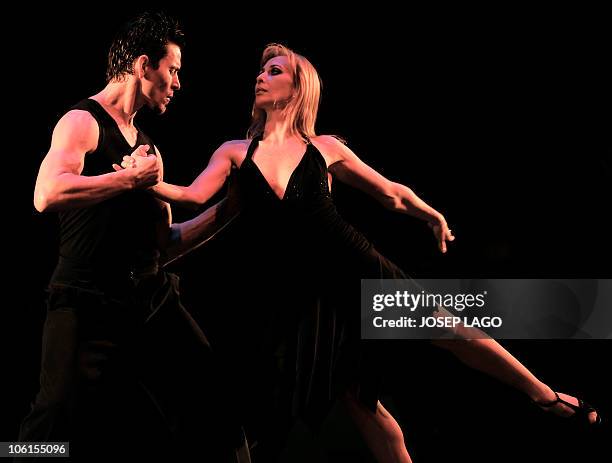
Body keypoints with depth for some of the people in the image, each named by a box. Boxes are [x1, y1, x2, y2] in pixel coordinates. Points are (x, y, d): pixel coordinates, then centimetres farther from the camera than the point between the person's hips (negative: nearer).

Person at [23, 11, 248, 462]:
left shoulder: (148, 148, 19)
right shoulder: (83, 122, -5)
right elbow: (48, 195, -25)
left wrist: (226, 209, 17)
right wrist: (132, 178, -18)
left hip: (152, 299, 7)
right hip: (88, 303, -7)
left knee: (215, 414, 4)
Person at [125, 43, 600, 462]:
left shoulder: (325, 147, 5)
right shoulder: (235, 153, 6)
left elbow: (390, 191, 16)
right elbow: (192, 195, -8)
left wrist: (434, 216, 27)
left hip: (354, 270, -1)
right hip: (298, 294, 1)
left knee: (448, 329, 0)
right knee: (358, 401, 4)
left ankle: (546, 395, 15)